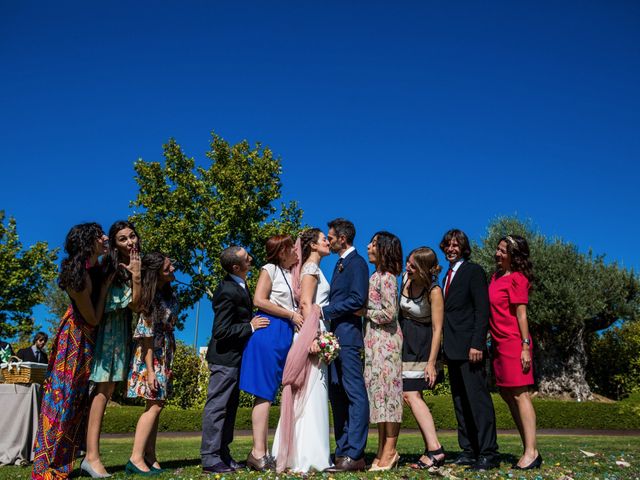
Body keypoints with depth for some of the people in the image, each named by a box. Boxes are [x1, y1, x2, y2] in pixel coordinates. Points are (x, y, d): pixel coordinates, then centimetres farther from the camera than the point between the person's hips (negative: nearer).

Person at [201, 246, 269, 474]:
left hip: (234, 356, 10)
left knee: (229, 407, 15)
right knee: (217, 406, -2)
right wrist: (251, 327, -19)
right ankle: (210, 459, 6)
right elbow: (221, 331, -24)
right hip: (225, 357, -10)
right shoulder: (228, 292, -24)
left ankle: (223, 455, 25)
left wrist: (253, 321, 5)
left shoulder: (239, 285, 6)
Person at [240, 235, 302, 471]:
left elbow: (297, 298, 7)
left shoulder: (290, 272, 20)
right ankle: (258, 452, -6)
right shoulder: (270, 269, -1)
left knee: (269, 394, 6)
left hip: (285, 335, 8)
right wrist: (291, 314, -9)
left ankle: (262, 452, 9)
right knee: (264, 393, -8)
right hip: (269, 332, -8)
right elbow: (259, 300, -11)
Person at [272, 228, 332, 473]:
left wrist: (318, 336, 13)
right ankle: (309, 457, -5)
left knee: (313, 395, 9)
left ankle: (298, 453, 13)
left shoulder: (314, 269, 21)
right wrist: (313, 336, -24)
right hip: (311, 334, -9)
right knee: (312, 395, -8)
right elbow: (306, 303, -16)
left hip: (316, 335, 9)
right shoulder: (310, 267, -5)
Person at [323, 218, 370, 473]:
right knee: (337, 395, 11)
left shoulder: (357, 263, -7)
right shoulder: (340, 263, 21)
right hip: (335, 337, 10)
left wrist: (325, 311, -14)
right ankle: (342, 451, 18)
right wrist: (325, 312, 7)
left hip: (348, 336, -10)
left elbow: (357, 299, -18)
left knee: (355, 394, -6)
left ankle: (355, 455, -4)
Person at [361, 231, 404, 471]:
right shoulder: (376, 276, 15)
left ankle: (390, 451, 3)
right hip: (375, 339, 9)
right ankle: (383, 451, 17)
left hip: (385, 339, -9)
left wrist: (365, 312, -8)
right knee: (378, 391, 10)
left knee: (387, 390, -4)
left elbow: (389, 313, -18)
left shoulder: (386, 277, -12)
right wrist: (365, 312, 6)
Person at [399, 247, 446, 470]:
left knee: (411, 394, -14)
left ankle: (435, 449, -11)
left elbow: (437, 329, -19)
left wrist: (431, 363, -21)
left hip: (422, 345, -7)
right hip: (404, 341, 7)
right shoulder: (406, 278, -2)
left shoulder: (434, 292, -20)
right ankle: (431, 447, 12)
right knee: (409, 394, 6)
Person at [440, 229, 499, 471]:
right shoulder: (448, 275, 19)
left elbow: (482, 310, -11)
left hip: (469, 346, -8)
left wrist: (477, 344, -19)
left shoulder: (473, 270, -4)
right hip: (453, 349, 8)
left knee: (478, 399, -7)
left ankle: (488, 453, -1)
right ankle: (468, 450, 17)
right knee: (460, 401, 10)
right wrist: (447, 346, 11)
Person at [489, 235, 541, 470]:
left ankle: (531, 453, -1)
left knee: (519, 395, -7)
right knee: (508, 395, 11)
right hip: (499, 344, 9)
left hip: (513, 343, -9)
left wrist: (525, 346, -16)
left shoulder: (517, 279, -8)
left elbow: (521, 314, -13)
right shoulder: (496, 276, 15)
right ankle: (528, 449, 19)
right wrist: (492, 342, 15)